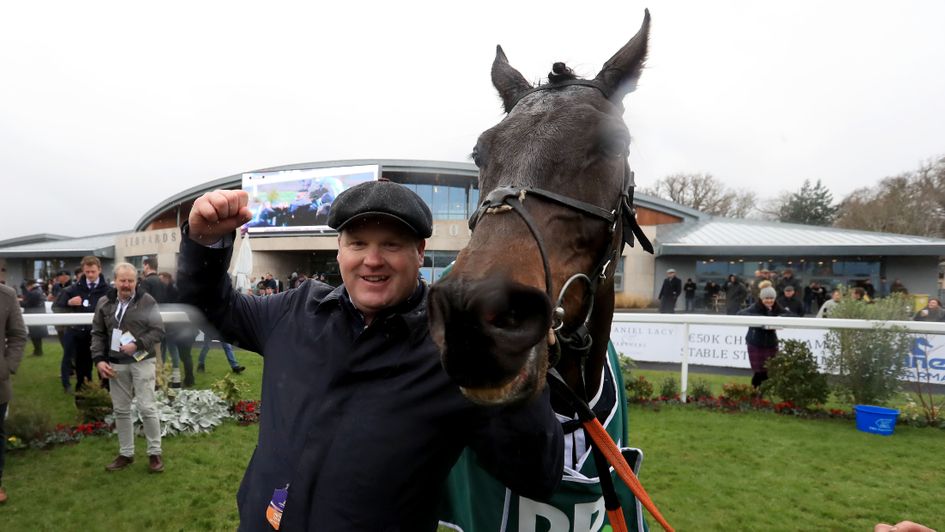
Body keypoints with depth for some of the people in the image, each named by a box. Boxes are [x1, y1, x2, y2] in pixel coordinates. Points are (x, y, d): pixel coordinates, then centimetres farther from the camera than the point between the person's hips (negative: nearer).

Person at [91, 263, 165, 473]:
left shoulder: (147, 301, -6)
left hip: (142, 361, -4)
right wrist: (99, 359, -2)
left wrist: (137, 345, -19)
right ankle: (126, 453, 24)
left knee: (146, 408, -4)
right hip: (115, 364, 4)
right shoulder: (104, 303, 6)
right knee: (121, 410, 11)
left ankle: (155, 453, 8)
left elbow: (158, 331, -7)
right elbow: (97, 333, 9)